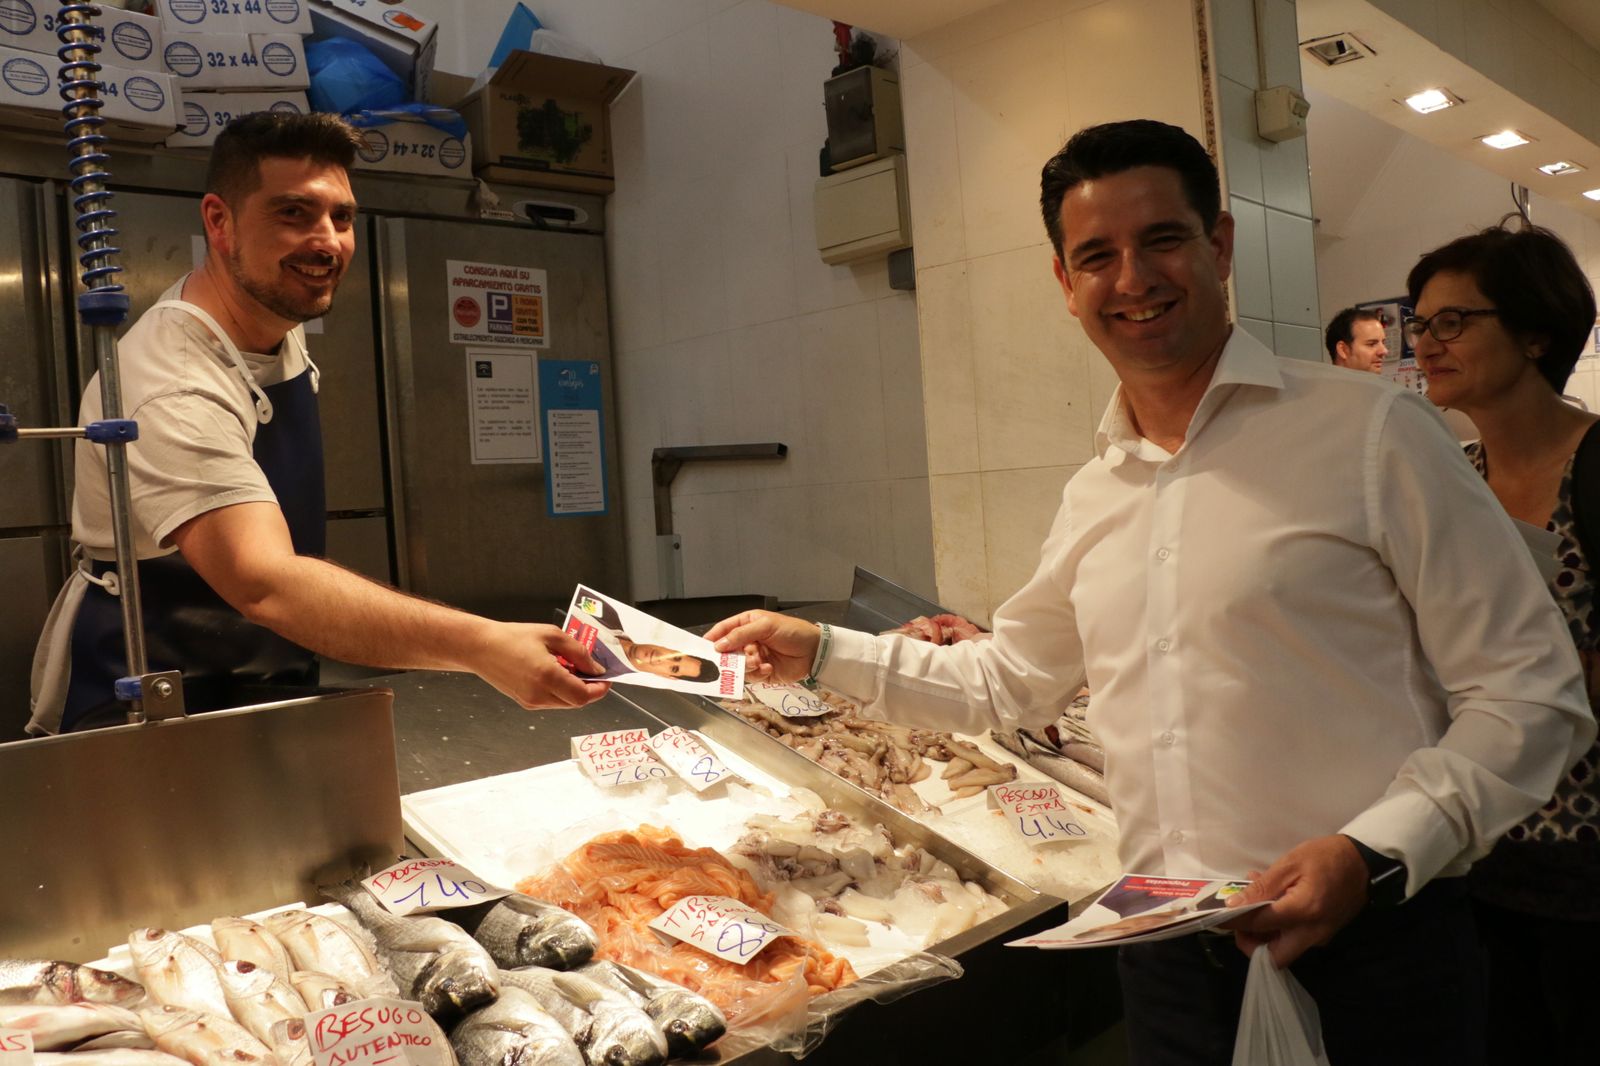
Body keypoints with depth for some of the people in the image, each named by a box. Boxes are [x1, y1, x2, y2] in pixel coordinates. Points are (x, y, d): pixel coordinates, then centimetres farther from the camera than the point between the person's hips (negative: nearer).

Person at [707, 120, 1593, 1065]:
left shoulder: (1370, 433, -10)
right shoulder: (1092, 498, 8)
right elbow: (1009, 681, 21)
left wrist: (1372, 854, -20)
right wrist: (820, 652, 15)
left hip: (1366, 956, -5)